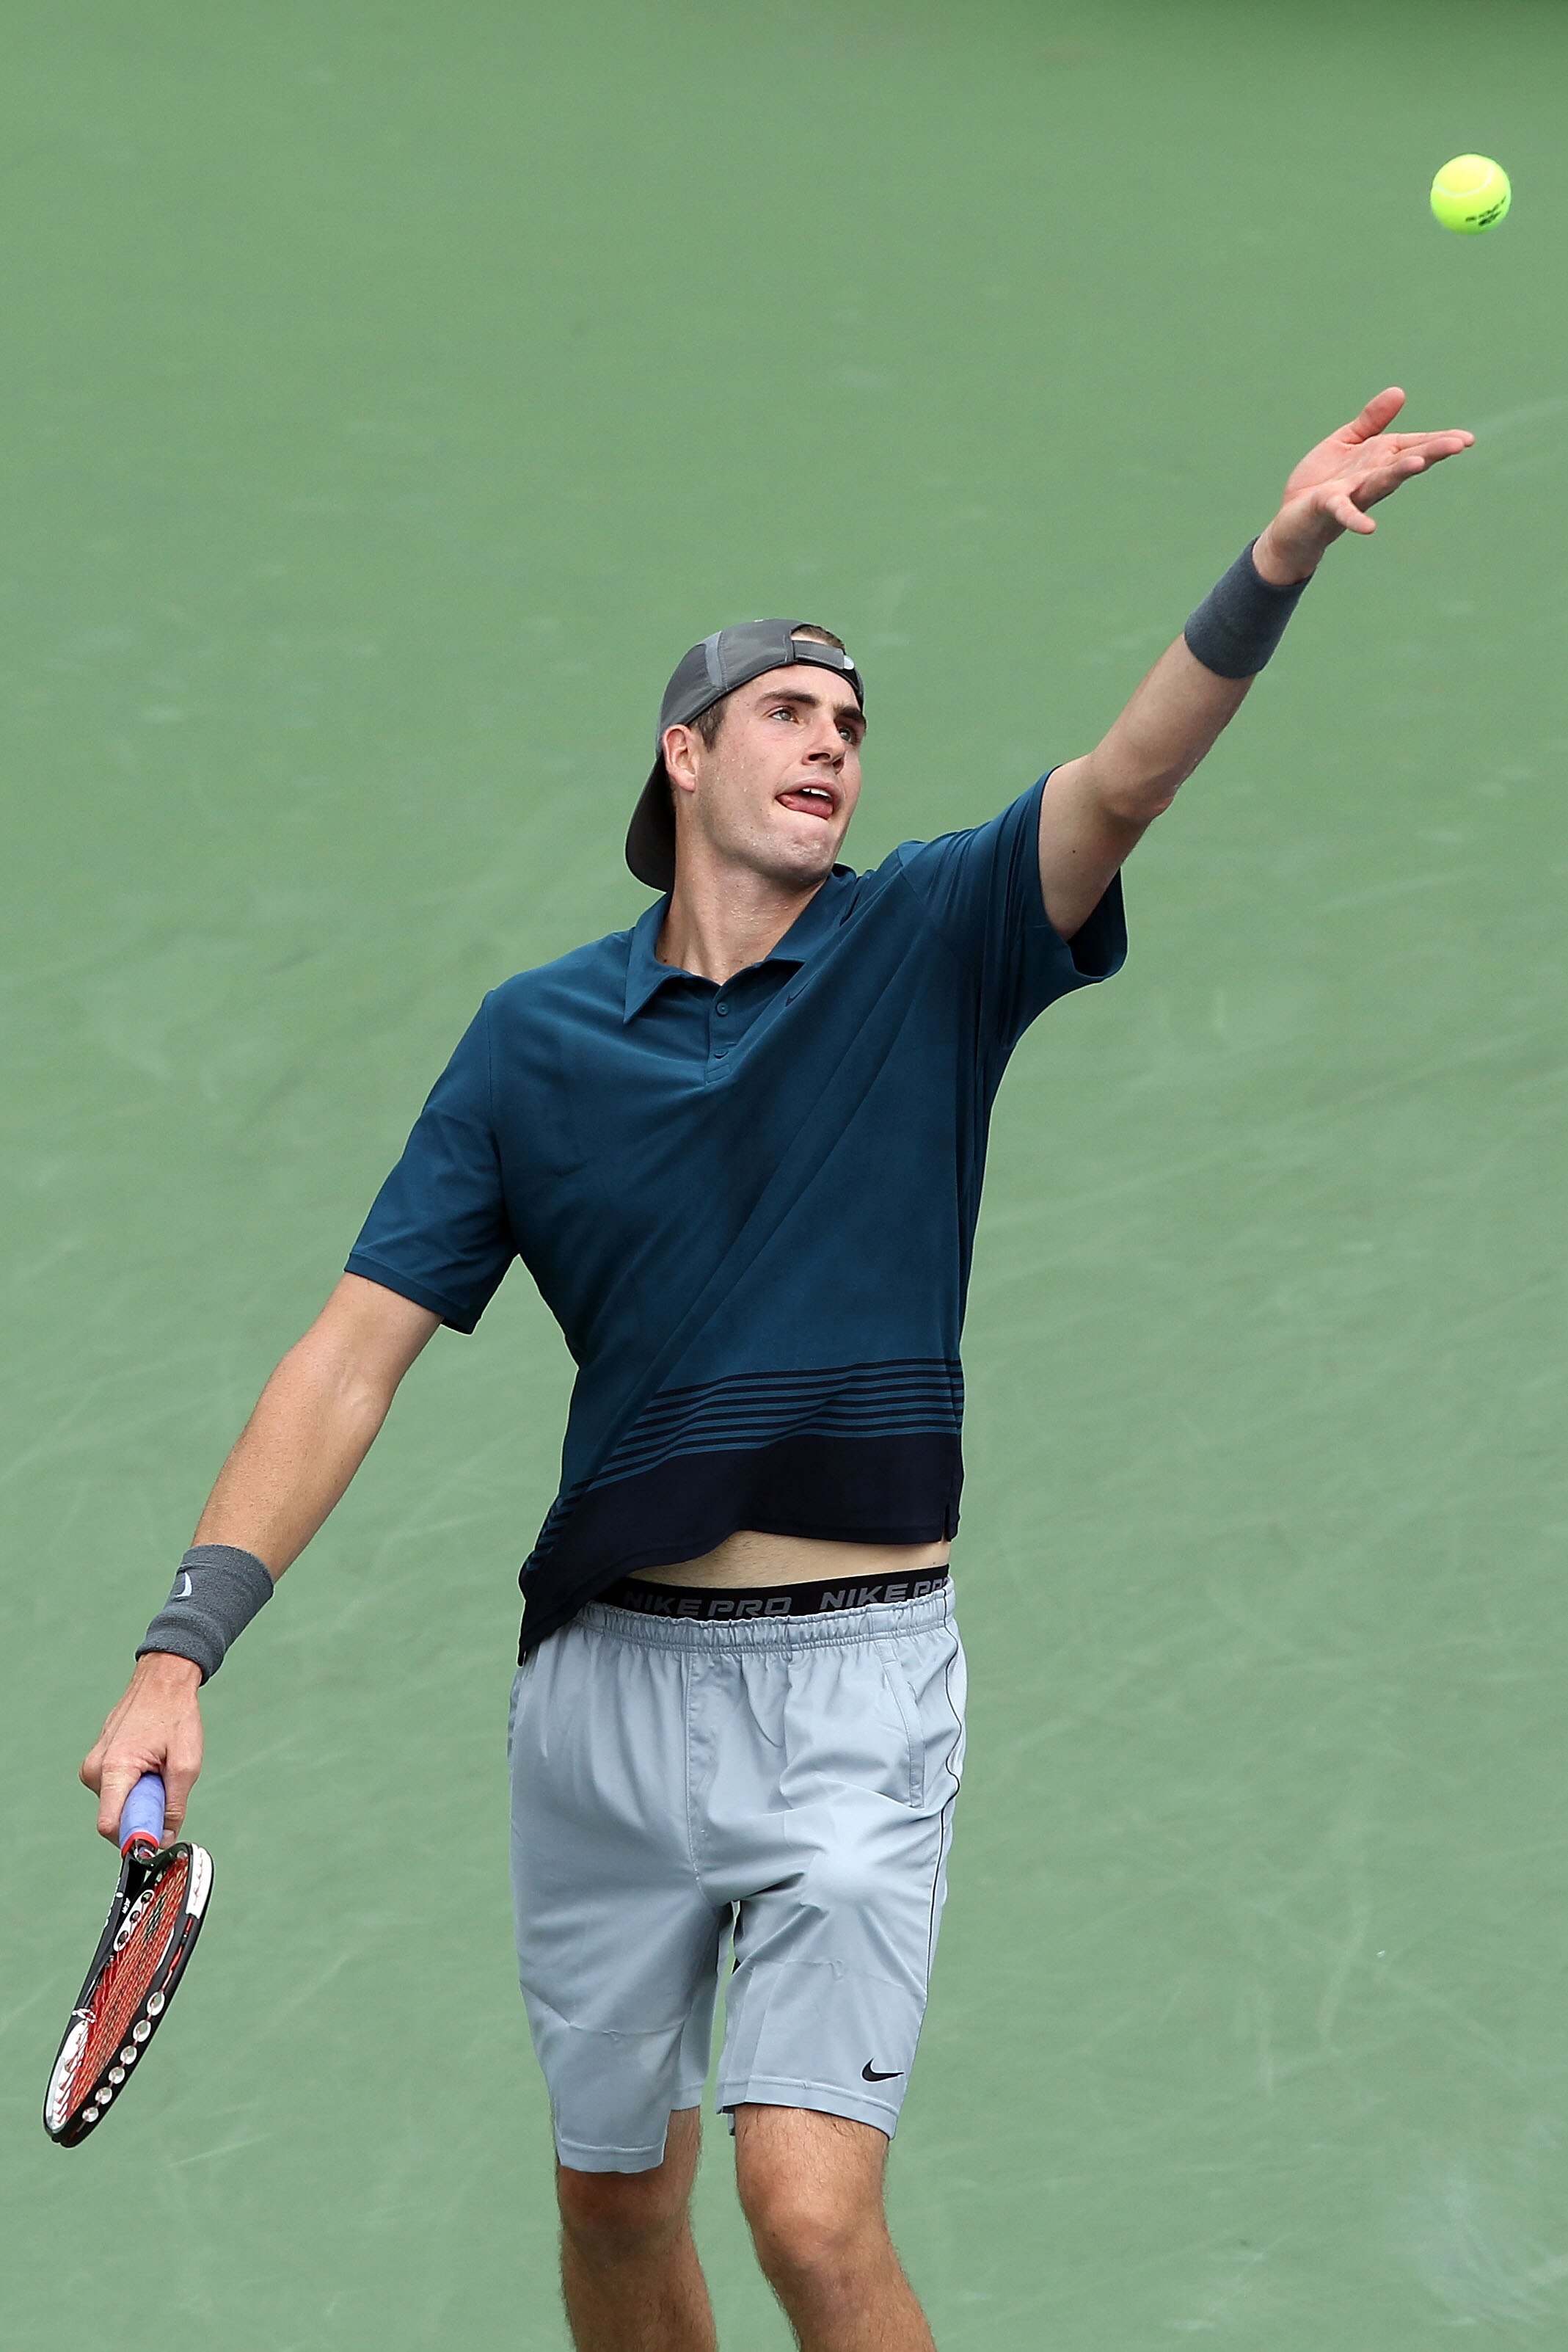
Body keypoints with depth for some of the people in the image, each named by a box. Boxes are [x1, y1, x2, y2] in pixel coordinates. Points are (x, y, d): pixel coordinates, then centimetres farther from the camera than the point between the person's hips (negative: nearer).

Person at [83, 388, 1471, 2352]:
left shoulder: (928, 946, 1)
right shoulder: (535, 1035, 4)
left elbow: (1122, 783, -17)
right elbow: (357, 1351, 2)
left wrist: (1275, 567, -36)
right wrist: (181, 1650, -9)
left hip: (853, 1683, -3)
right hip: (606, 1668, 3)